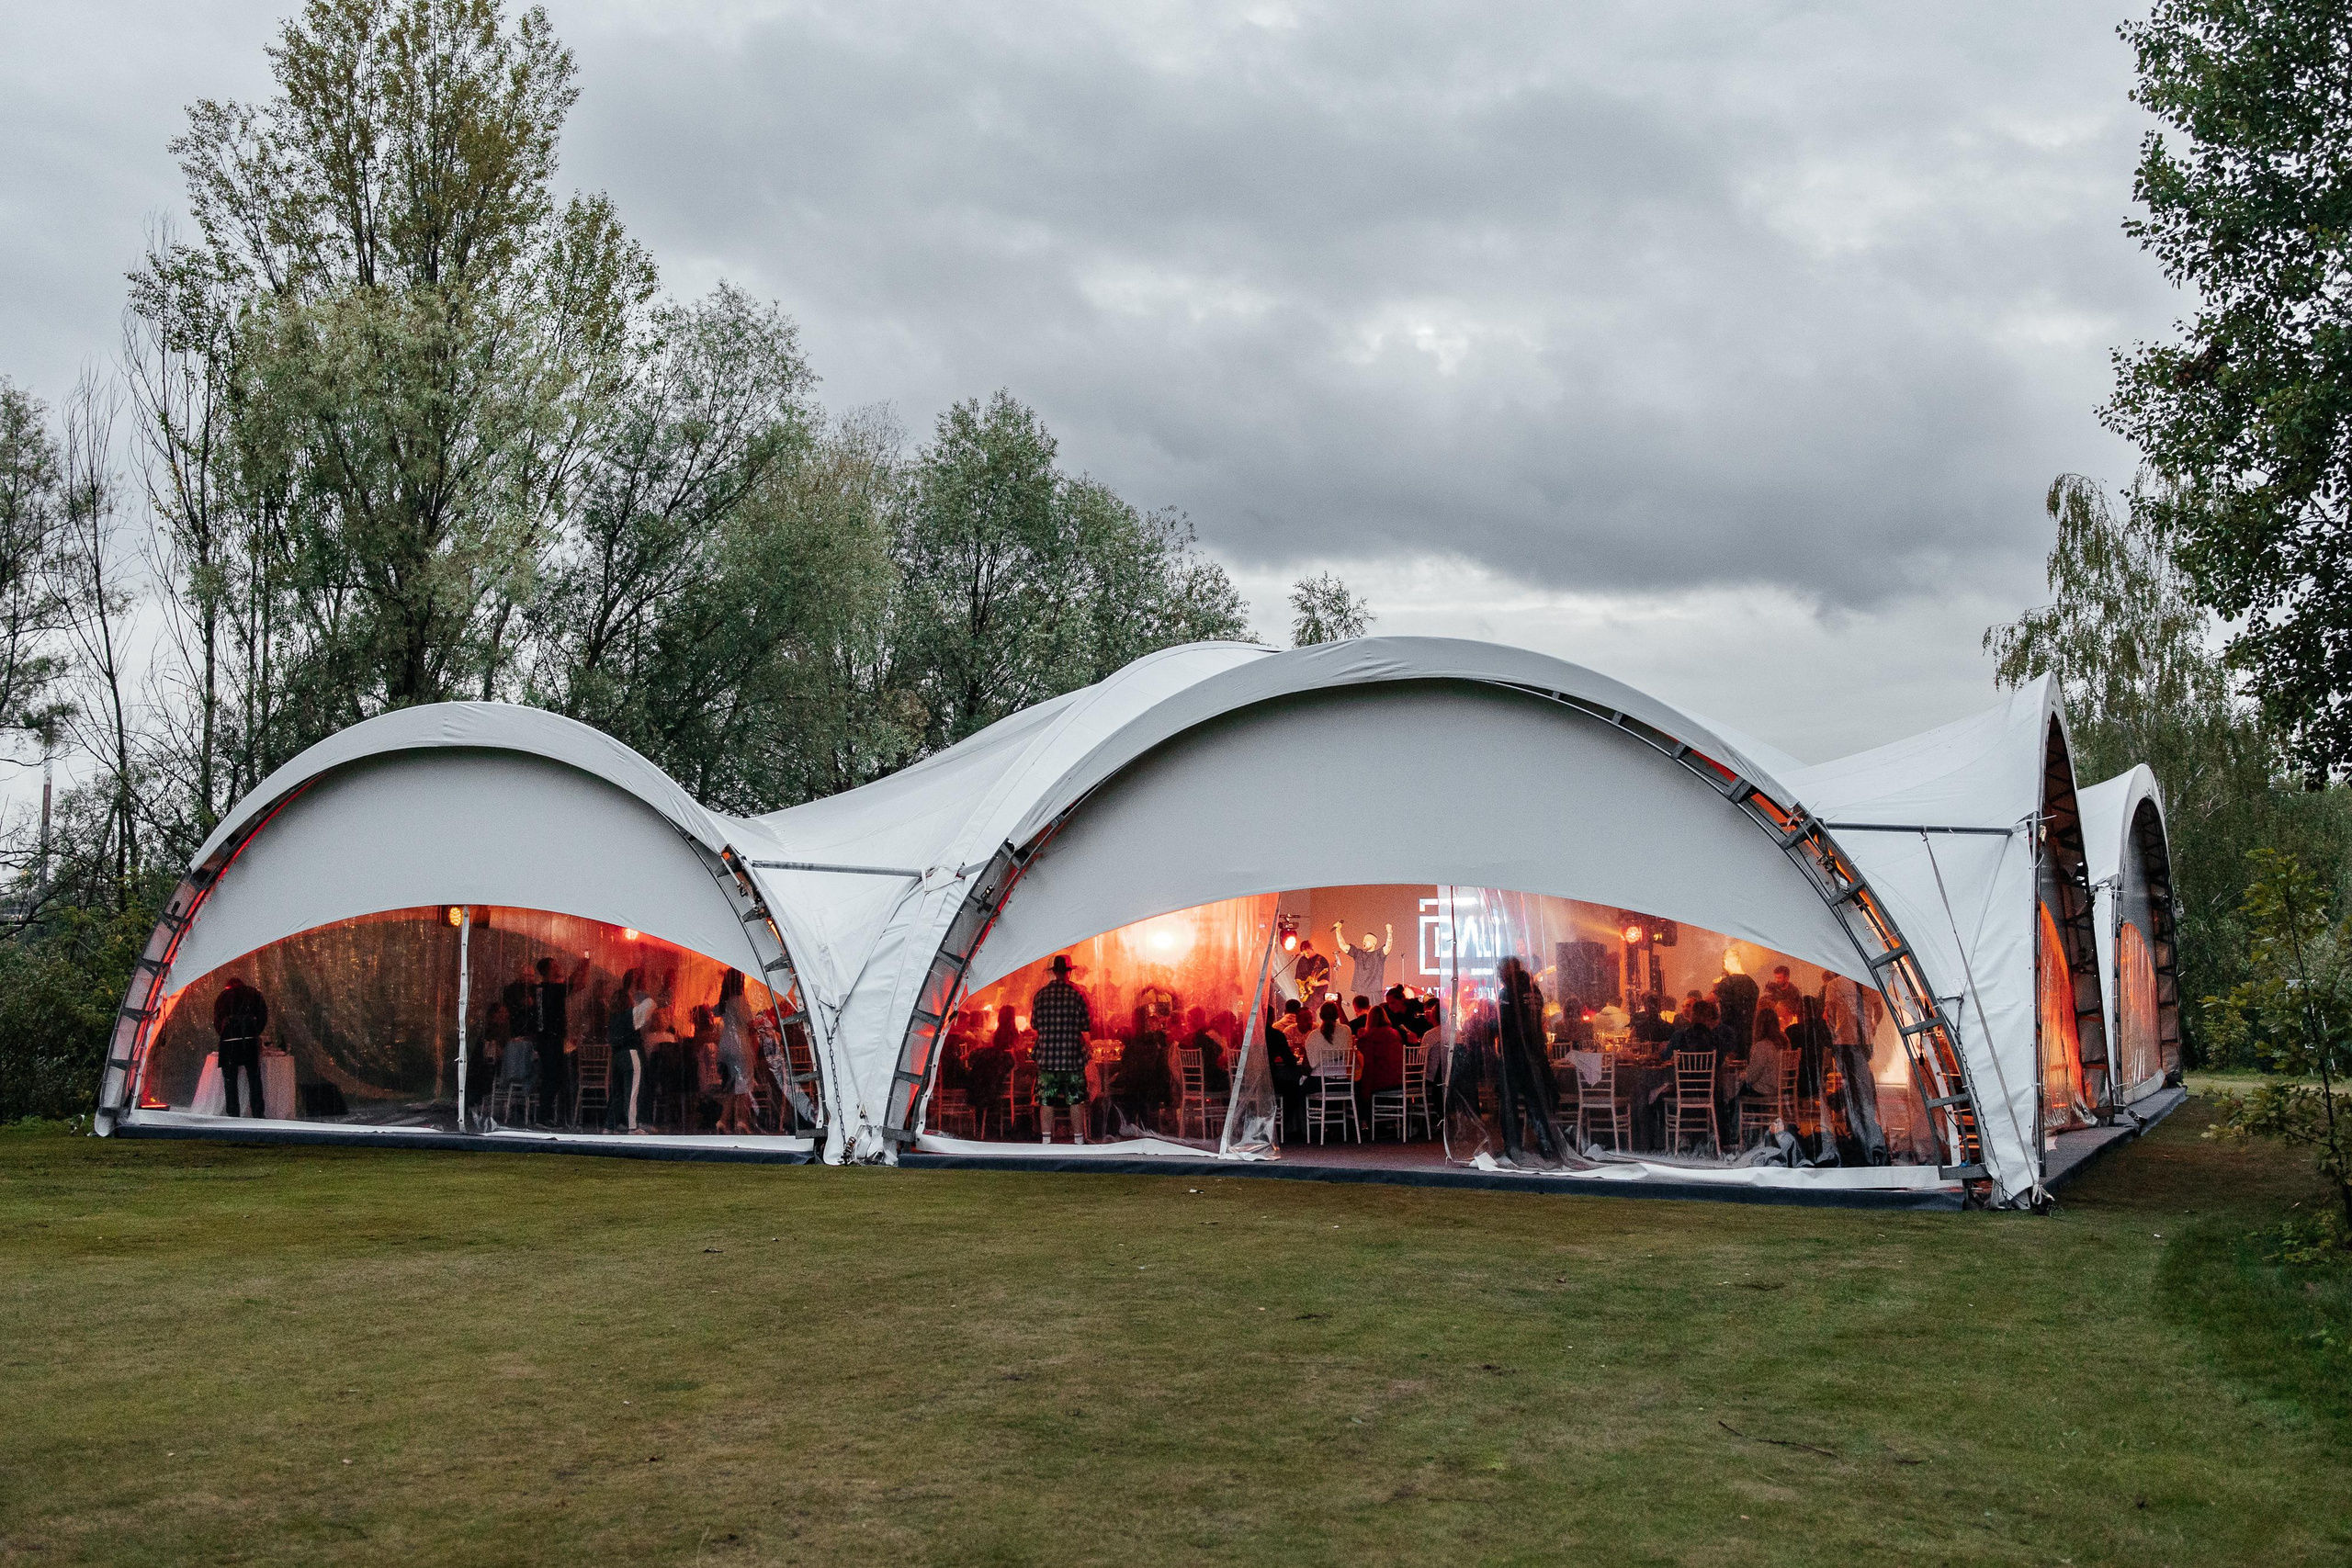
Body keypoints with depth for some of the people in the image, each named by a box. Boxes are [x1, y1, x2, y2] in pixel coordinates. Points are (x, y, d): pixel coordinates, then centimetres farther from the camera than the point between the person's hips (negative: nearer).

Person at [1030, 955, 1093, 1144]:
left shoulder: (1041, 993, 1)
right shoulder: (1077, 993, -4)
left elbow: (1034, 1024, 8)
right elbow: (1087, 1026, -3)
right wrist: (1091, 1014, 18)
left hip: (1047, 1055, 1)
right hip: (1072, 1055, -1)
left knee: (1046, 1100, 5)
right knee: (1076, 1099, 6)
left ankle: (1046, 1140, 5)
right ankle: (1079, 1140, 7)